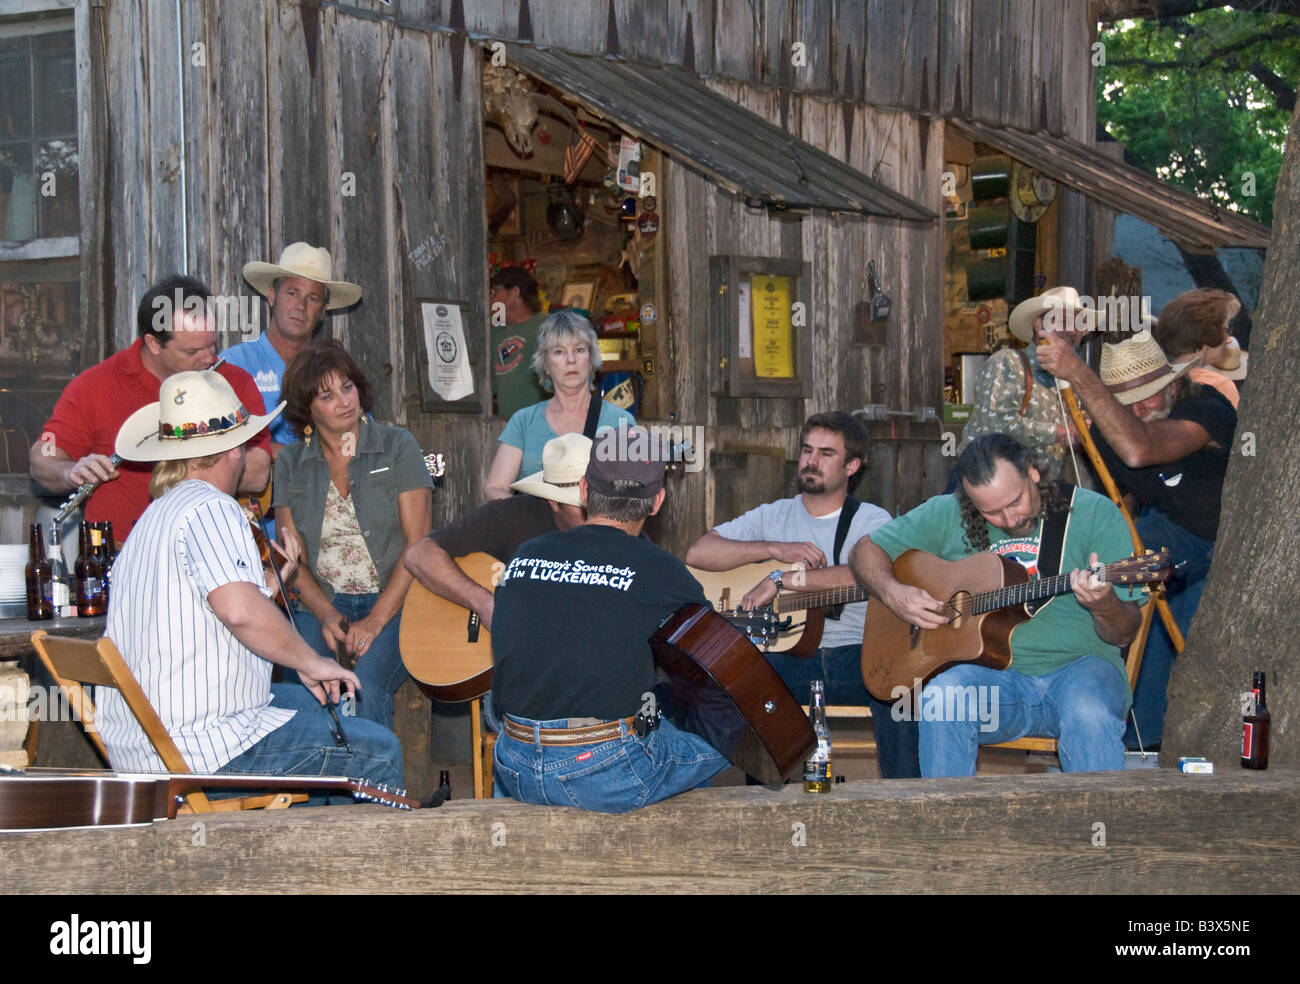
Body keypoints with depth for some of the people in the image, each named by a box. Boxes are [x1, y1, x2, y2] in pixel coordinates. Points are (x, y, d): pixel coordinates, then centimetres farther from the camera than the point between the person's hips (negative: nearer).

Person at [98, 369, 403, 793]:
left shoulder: (153, 518, 16)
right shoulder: (210, 509, -14)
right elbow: (240, 610, -30)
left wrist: (268, 581, 25)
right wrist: (310, 662, -16)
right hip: (199, 752, -10)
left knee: (311, 703, 30)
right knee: (379, 752, 1)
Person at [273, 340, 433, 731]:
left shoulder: (397, 447, 1)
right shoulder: (291, 463, 10)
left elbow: (419, 546, -4)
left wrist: (375, 621, -13)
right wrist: (326, 614, -10)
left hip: (392, 601, -2)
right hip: (321, 602, 2)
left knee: (367, 683, -31)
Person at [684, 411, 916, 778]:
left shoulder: (873, 521, 7)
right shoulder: (773, 517, 16)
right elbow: (698, 553, 5)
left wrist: (784, 578, -18)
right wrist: (775, 549, -6)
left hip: (855, 655, -2)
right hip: (787, 656, 2)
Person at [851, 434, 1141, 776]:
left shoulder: (1094, 513, 0)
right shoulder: (947, 515, 7)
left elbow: (1125, 634, -2)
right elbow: (866, 552, 16)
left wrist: (1104, 607, -27)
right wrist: (894, 594, -6)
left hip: (1077, 666, -2)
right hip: (991, 673, 2)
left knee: (1090, 713, -36)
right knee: (940, 700, -31)